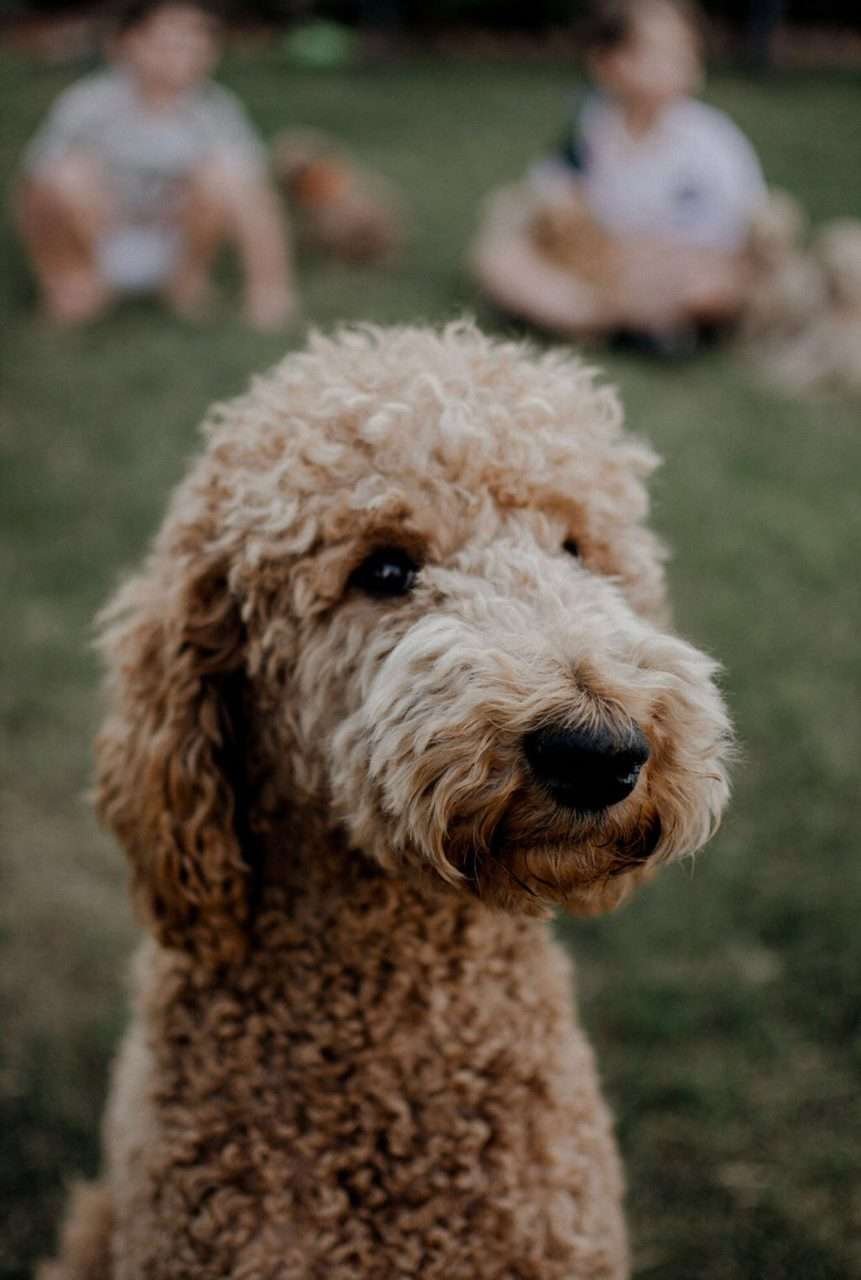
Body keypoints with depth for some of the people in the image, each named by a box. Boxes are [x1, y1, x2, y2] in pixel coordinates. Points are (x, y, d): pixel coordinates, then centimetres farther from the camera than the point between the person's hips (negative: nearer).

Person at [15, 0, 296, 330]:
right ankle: (74, 279, -3)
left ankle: (187, 277, 2)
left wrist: (269, 284, -32)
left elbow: (253, 202, -23)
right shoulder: (88, 103, -19)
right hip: (94, 242, -1)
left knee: (222, 173, -23)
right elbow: (34, 194, -13)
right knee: (72, 172, -30)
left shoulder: (216, 110, -16)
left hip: (168, 249, 1)